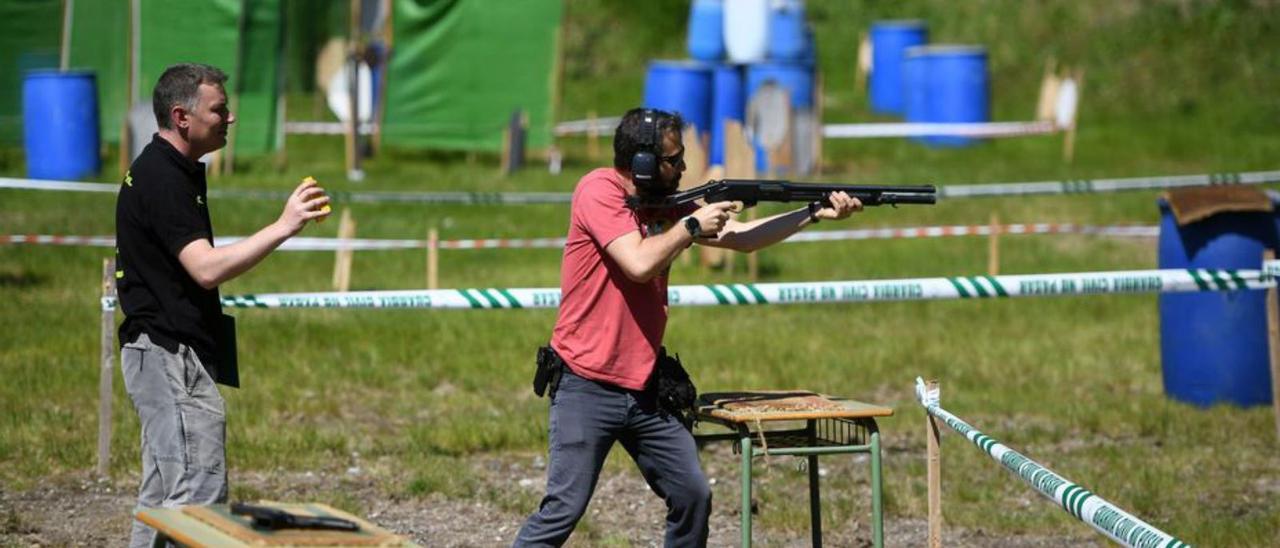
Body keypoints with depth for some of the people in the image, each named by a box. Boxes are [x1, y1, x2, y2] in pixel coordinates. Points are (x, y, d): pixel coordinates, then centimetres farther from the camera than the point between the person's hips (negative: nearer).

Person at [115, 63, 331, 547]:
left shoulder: (162, 171, 15)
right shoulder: (162, 179, -17)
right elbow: (206, 268, -27)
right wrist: (284, 227, -28)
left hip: (160, 354, 11)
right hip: (172, 356, -11)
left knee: (162, 497, 12)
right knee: (200, 498, -13)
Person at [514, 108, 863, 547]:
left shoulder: (669, 203, 10)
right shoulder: (598, 191, -12)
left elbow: (744, 237, 15)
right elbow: (640, 263, -23)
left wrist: (816, 214, 8)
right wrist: (692, 226, -10)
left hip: (644, 387, 8)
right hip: (587, 389, -8)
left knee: (693, 498, 7)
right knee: (563, 509, -12)